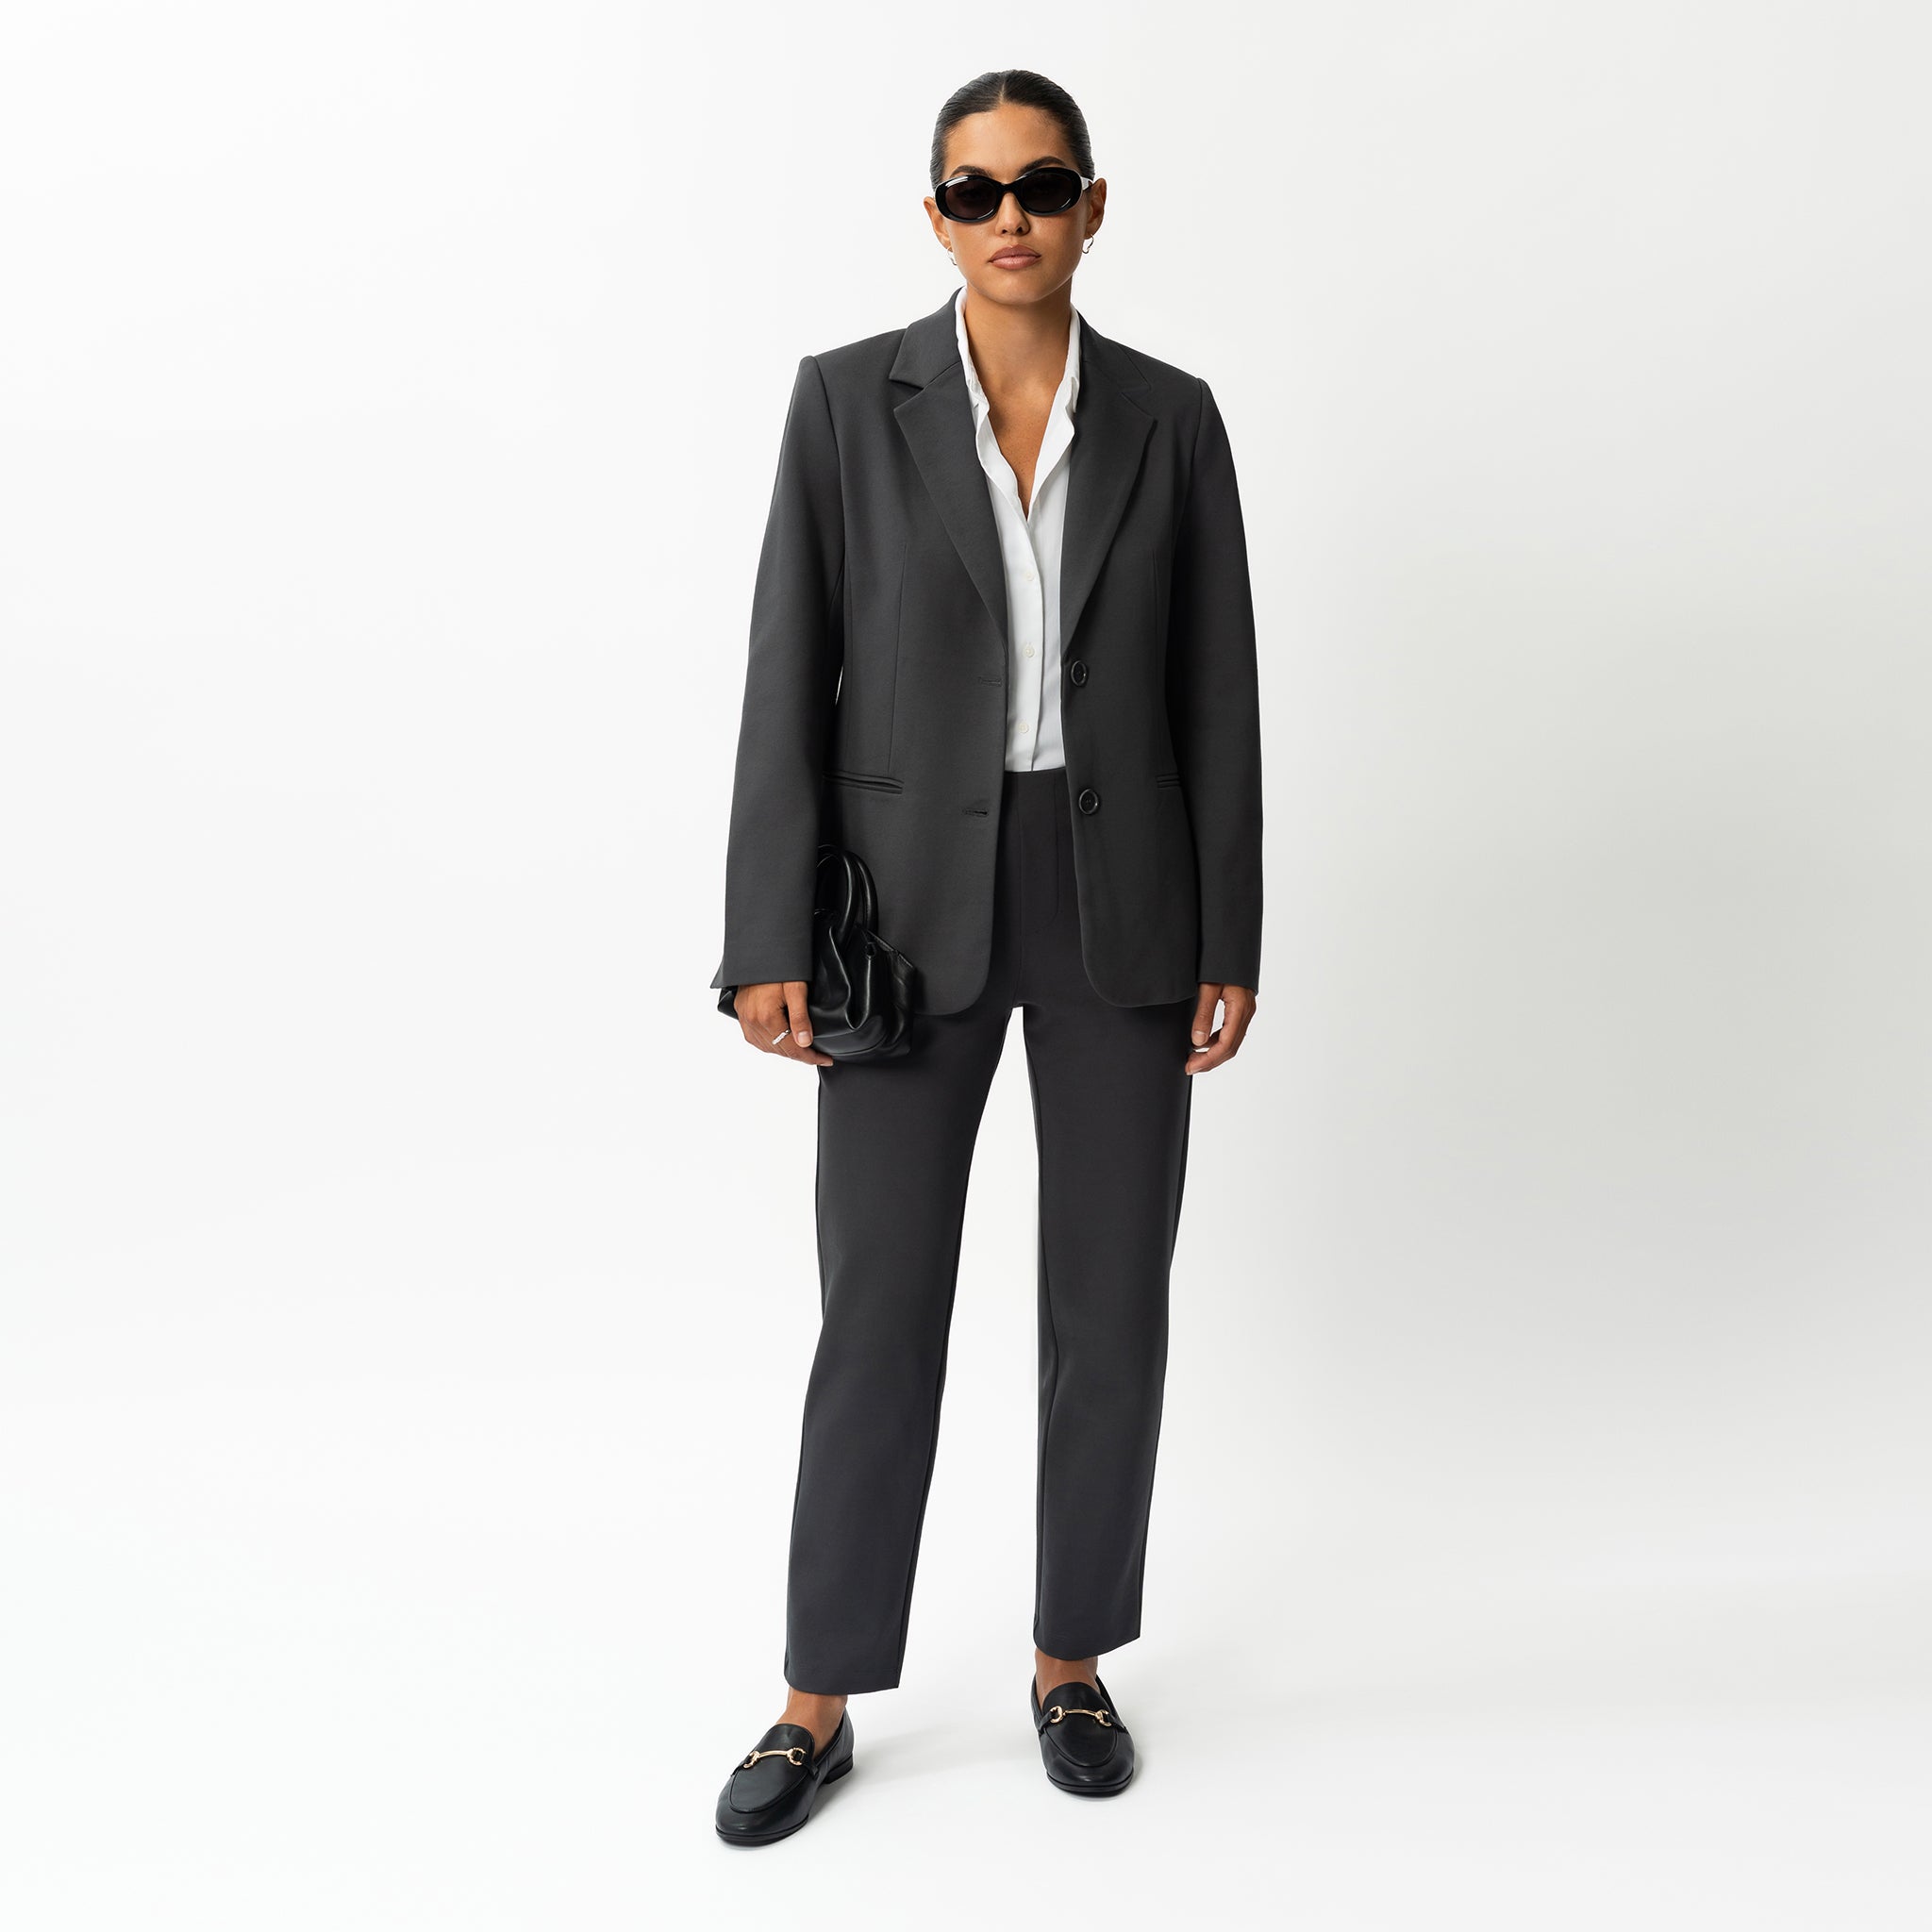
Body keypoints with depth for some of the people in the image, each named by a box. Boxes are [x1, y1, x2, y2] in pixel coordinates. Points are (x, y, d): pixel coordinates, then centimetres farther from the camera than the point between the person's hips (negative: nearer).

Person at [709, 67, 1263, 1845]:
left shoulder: (1170, 416, 5)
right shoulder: (847, 398, 0)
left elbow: (1215, 690, 4)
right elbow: (790, 678, -4)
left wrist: (1231, 944, 0)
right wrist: (769, 941, -10)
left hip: (1122, 902, 2)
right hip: (915, 901, -1)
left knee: (1113, 1297, 6)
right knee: (880, 1309, 2)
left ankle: (1072, 1661, 28)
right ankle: (822, 1701, 20)